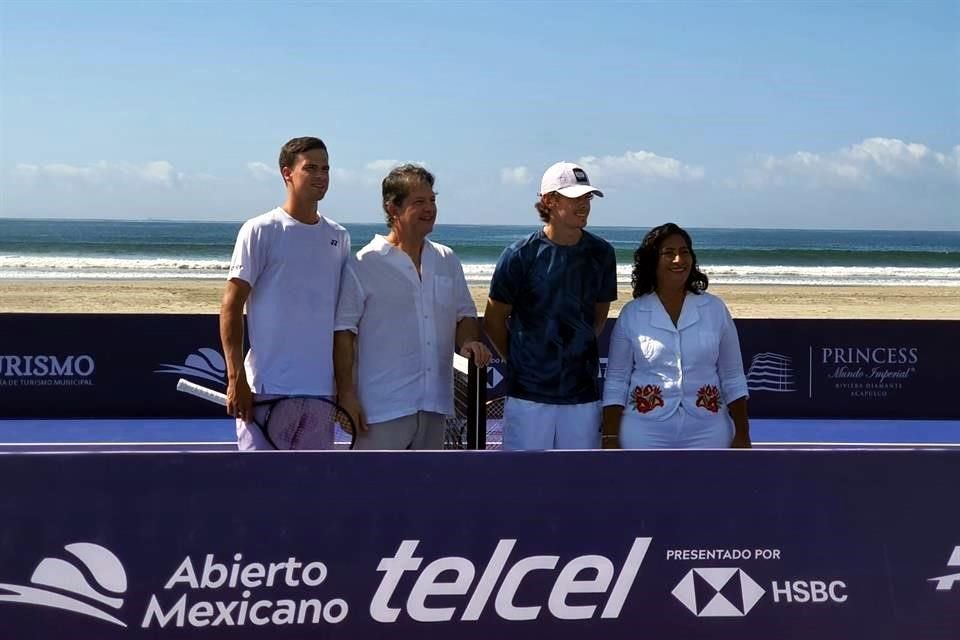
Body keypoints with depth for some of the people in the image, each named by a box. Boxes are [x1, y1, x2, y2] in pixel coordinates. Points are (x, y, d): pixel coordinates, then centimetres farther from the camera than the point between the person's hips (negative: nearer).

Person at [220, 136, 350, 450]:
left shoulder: (339, 237, 12)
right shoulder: (260, 230, -4)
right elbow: (231, 307, -6)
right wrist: (236, 379, -13)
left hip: (321, 389, 5)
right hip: (267, 388, -5)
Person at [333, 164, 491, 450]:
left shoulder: (447, 261, 12)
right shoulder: (363, 265, -5)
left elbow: (464, 315, 20)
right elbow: (343, 332, -6)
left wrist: (468, 342, -3)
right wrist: (346, 394, -11)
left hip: (434, 404, 6)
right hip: (383, 407, -6)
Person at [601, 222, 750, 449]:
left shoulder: (715, 309, 5)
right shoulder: (631, 314, 2)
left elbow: (733, 379, 8)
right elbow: (616, 382, 4)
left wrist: (742, 435, 5)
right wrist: (610, 438, -2)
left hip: (706, 433, 1)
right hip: (645, 434, -1)